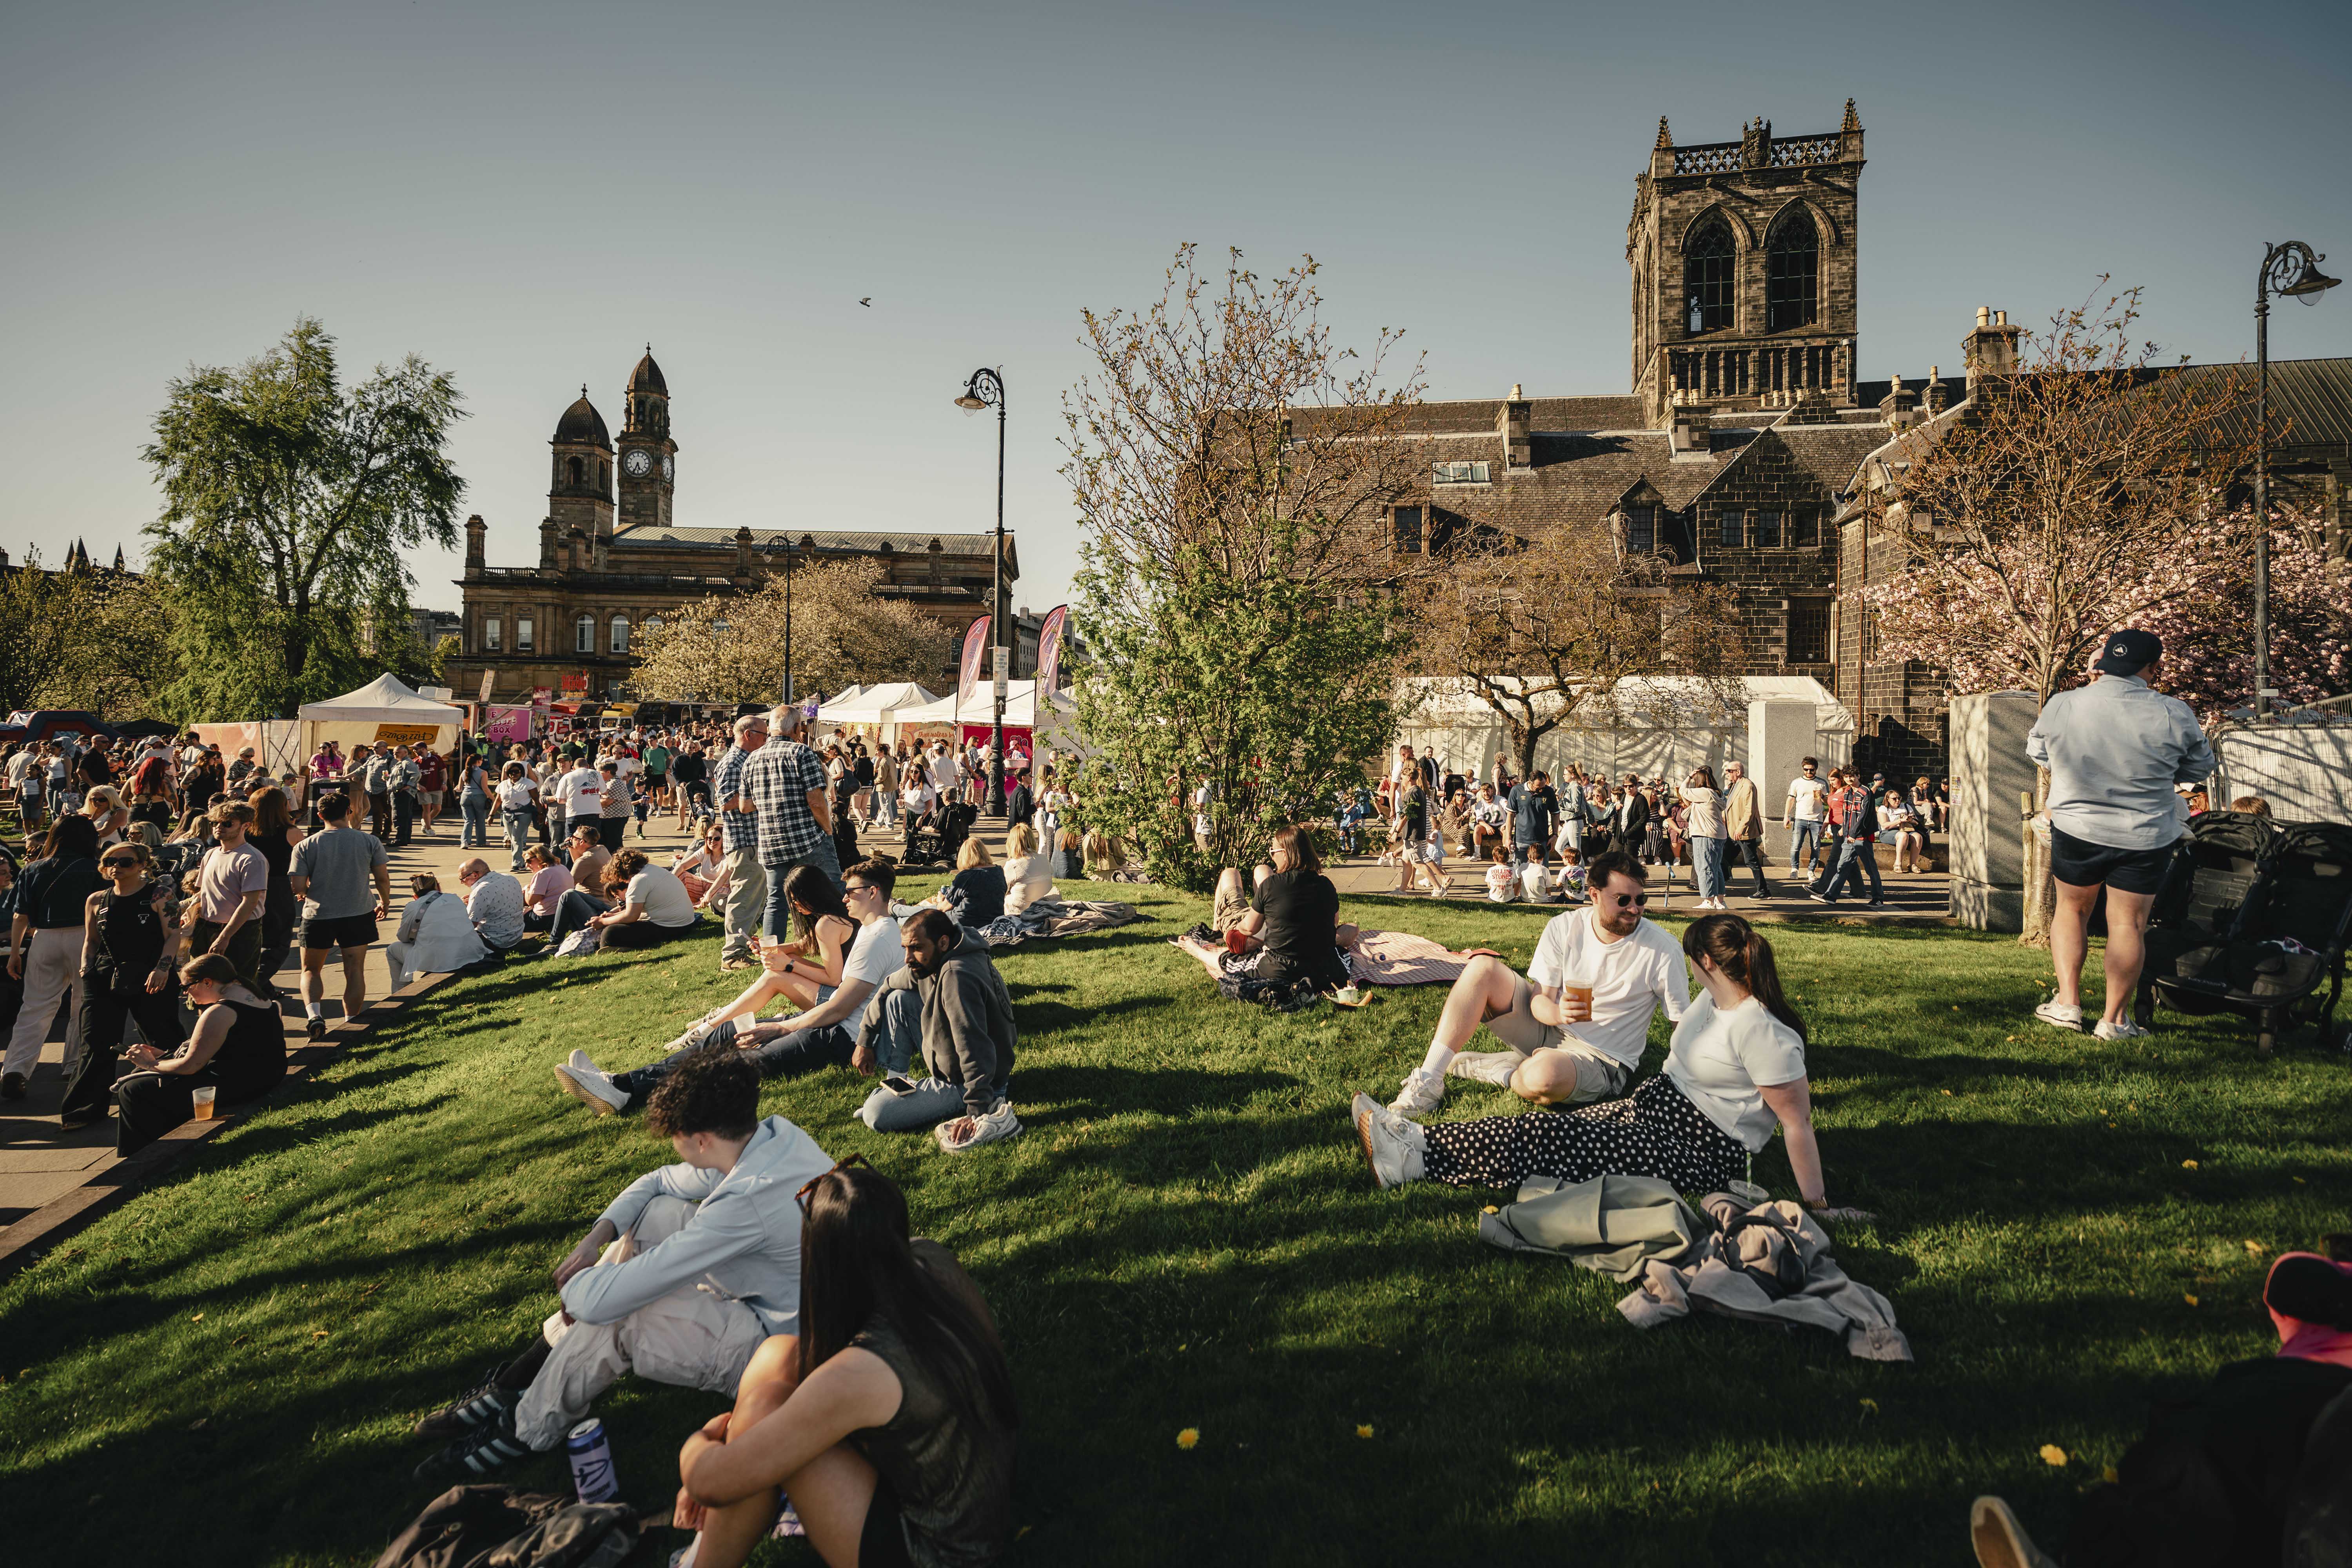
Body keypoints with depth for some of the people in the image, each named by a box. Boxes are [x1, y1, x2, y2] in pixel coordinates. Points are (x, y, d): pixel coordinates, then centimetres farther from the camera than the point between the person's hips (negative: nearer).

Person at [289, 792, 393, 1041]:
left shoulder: (305, 847, -8)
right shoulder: (369, 841, -6)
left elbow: (298, 887, -10)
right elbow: (383, 878, -2)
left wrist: (307, 893, 13)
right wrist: (385, 902, 16)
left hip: (318, 916, 0)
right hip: (359, 914, 0)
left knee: (311, 970, 16)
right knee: (355, 970, 10)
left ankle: (313, 1013, -5)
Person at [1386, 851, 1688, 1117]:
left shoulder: (1661, 950, -14)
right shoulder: (1564, 928, -5)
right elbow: (1540, 999, -5)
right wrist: (1558, 1012, -29)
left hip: (1600, 1062, -4)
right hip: (1547, 1029, 5)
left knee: (1544, 1074, -41)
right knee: (1483, 968, -16)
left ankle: (1490, 1069, -4)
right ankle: (1427, 1085, -19)